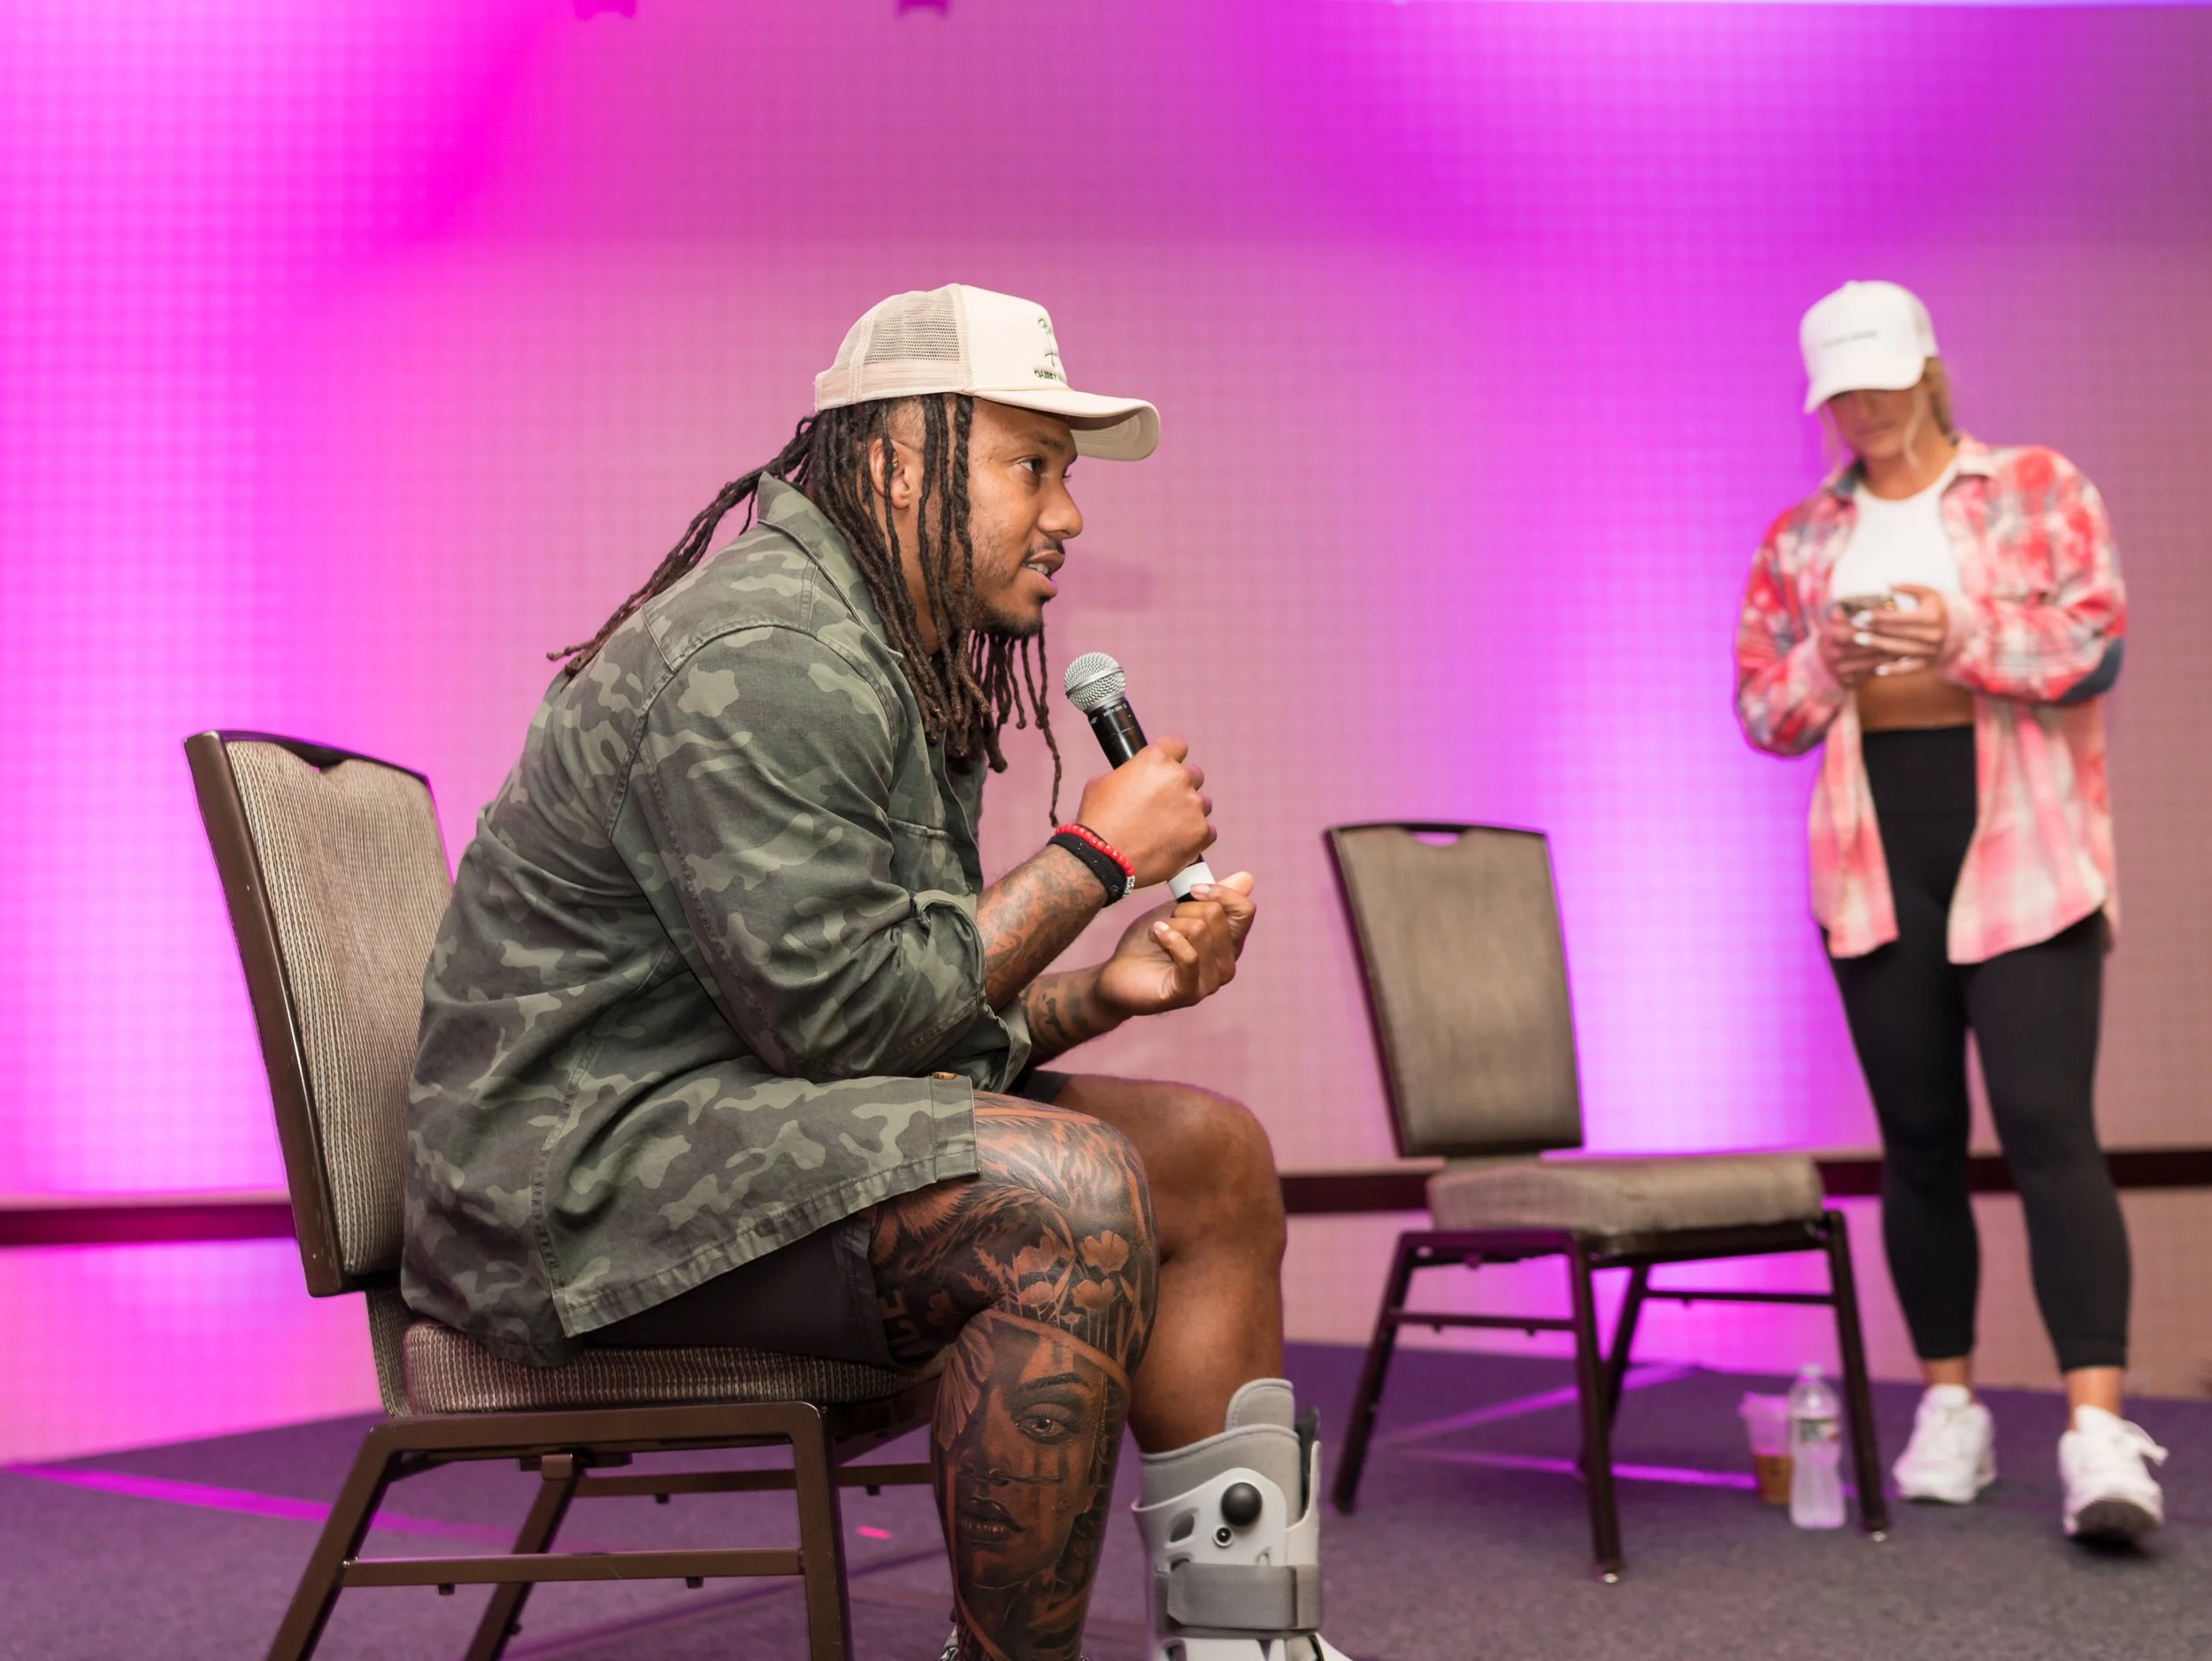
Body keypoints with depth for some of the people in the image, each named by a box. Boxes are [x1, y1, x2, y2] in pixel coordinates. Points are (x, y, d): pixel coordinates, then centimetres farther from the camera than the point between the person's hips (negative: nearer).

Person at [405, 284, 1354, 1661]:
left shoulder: (906, 666, 15)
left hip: (736, 1122, 10)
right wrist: (1097, 855, -14)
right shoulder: (763, 656, -18)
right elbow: (845, 1017, -23)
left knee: (1216, 1157, 2)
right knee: (1070, 1196, -30)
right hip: (580, 1169, -10)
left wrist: (1105, 988, -3)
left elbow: (931, 1016, 15)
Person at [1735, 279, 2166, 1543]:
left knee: (2048, 1124, -13)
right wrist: (1825, 660, -11)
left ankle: (2100, 1431, -14)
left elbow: (2099, 638, -6)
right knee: (1920, 1138, 7)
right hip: (1876, 857, 3)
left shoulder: (2040, 487, 5)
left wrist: (1960, 634, -20)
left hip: (2021, 851, -3)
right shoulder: (1802, 539, 13)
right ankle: (1951, 1409, 17)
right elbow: (1765, 714, 10)